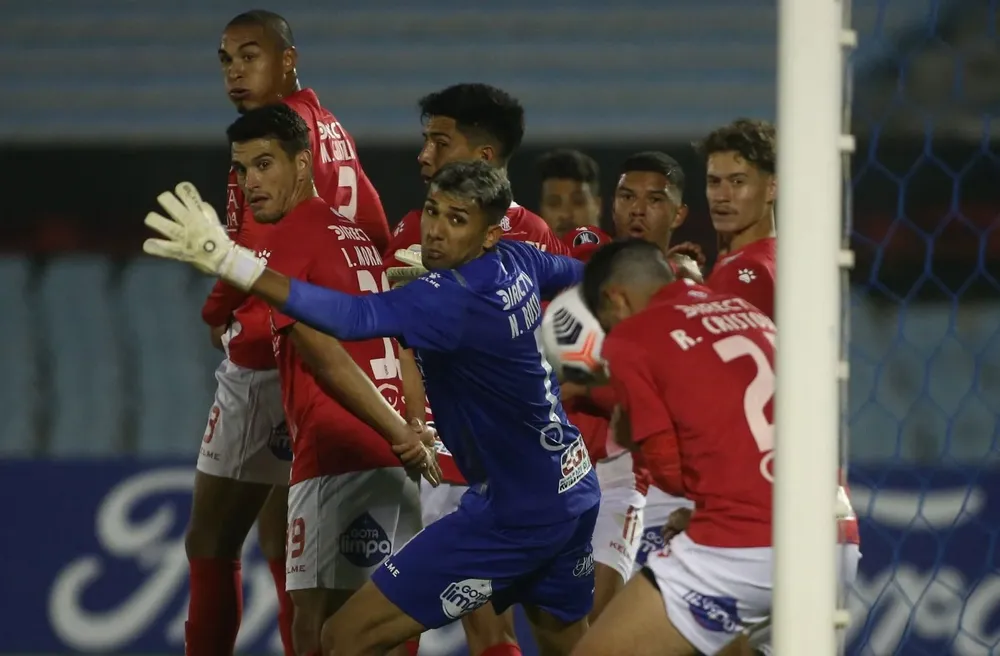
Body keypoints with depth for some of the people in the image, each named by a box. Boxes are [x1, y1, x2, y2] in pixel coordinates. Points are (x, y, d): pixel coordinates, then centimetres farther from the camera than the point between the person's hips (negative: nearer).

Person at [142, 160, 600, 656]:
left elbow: (350, 316, -42)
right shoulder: (517, 261, 1)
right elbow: (576, 273, 25)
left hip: (512, 514, -10)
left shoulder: (451, 300, -26)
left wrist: (229, 262, -53)